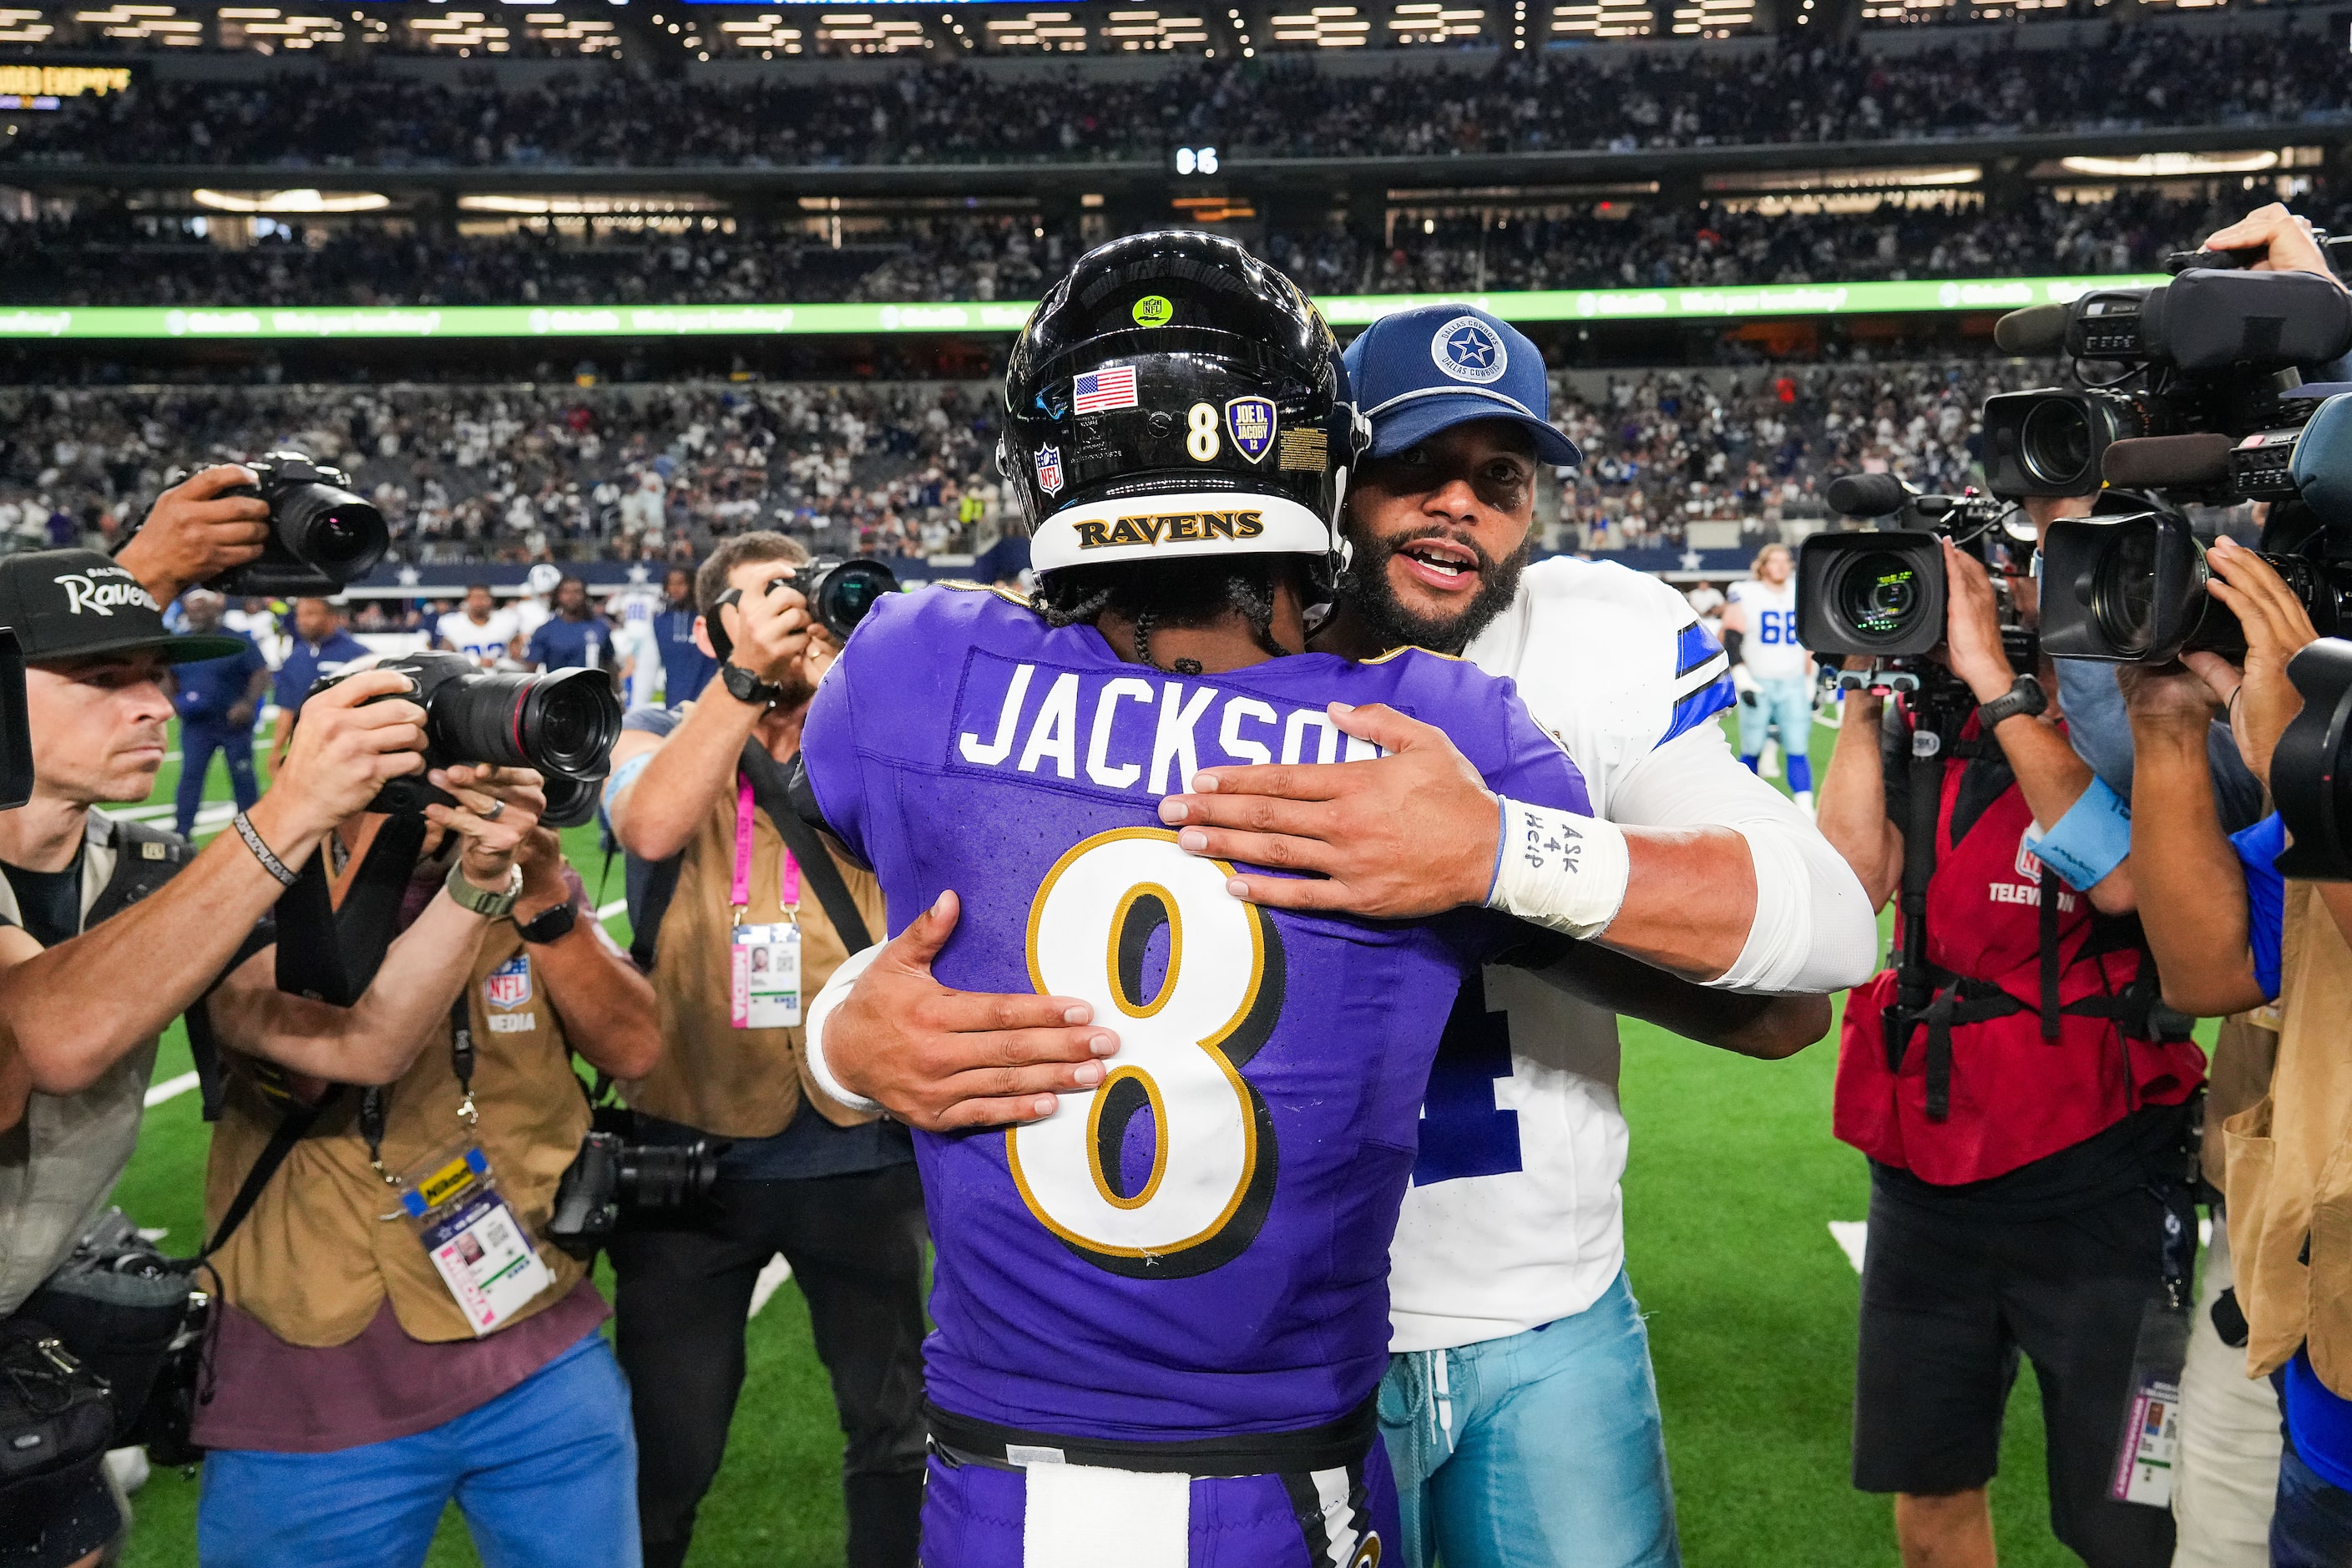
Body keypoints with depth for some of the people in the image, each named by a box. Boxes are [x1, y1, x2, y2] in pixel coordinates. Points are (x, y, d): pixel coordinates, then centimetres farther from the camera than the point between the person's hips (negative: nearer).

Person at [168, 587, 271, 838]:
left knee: (243, 777, 5)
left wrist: (248, 703, -23)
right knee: (190, 775, -3)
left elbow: (261, 674, -10)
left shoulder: (237, 642, -6)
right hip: (195, 724, 3)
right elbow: (172, 678, 20)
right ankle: (180, 833, 0)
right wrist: (175, 700, 0)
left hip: (234, 722, -3)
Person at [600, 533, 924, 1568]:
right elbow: (651, 826, -20)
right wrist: (747, 675, -26)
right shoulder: (658, 735, 3)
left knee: (897, 1430, 15)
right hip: (692, 1149, 0)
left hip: (860, 1145, 1)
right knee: (666, 1450, 14)